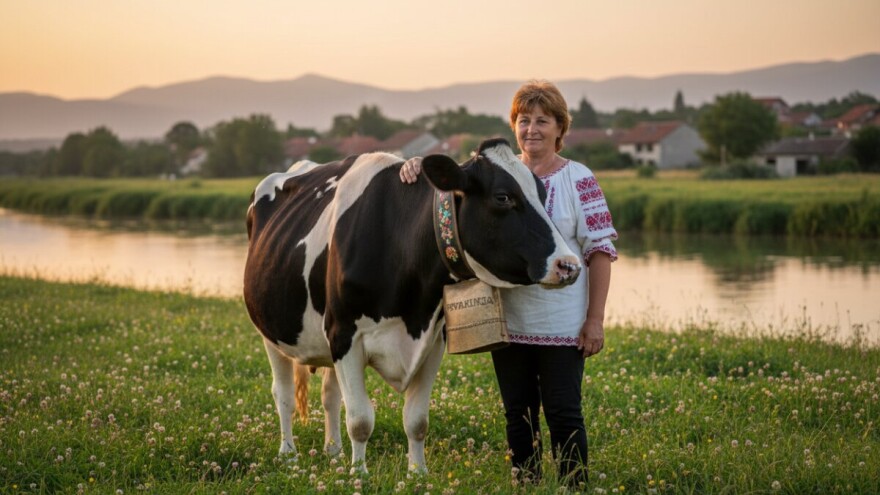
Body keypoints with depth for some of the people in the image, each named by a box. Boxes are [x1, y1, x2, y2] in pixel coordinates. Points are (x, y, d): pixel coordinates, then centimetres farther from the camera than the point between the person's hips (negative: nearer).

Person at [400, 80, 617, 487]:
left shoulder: (579, 180, -5)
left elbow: (601, 250, -6)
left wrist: (595, 320, -11)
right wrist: (420, 167, -9)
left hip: (562, 326, -4)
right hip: (508, 323, 4)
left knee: (563, 413, 0)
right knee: (518, 415, 12)